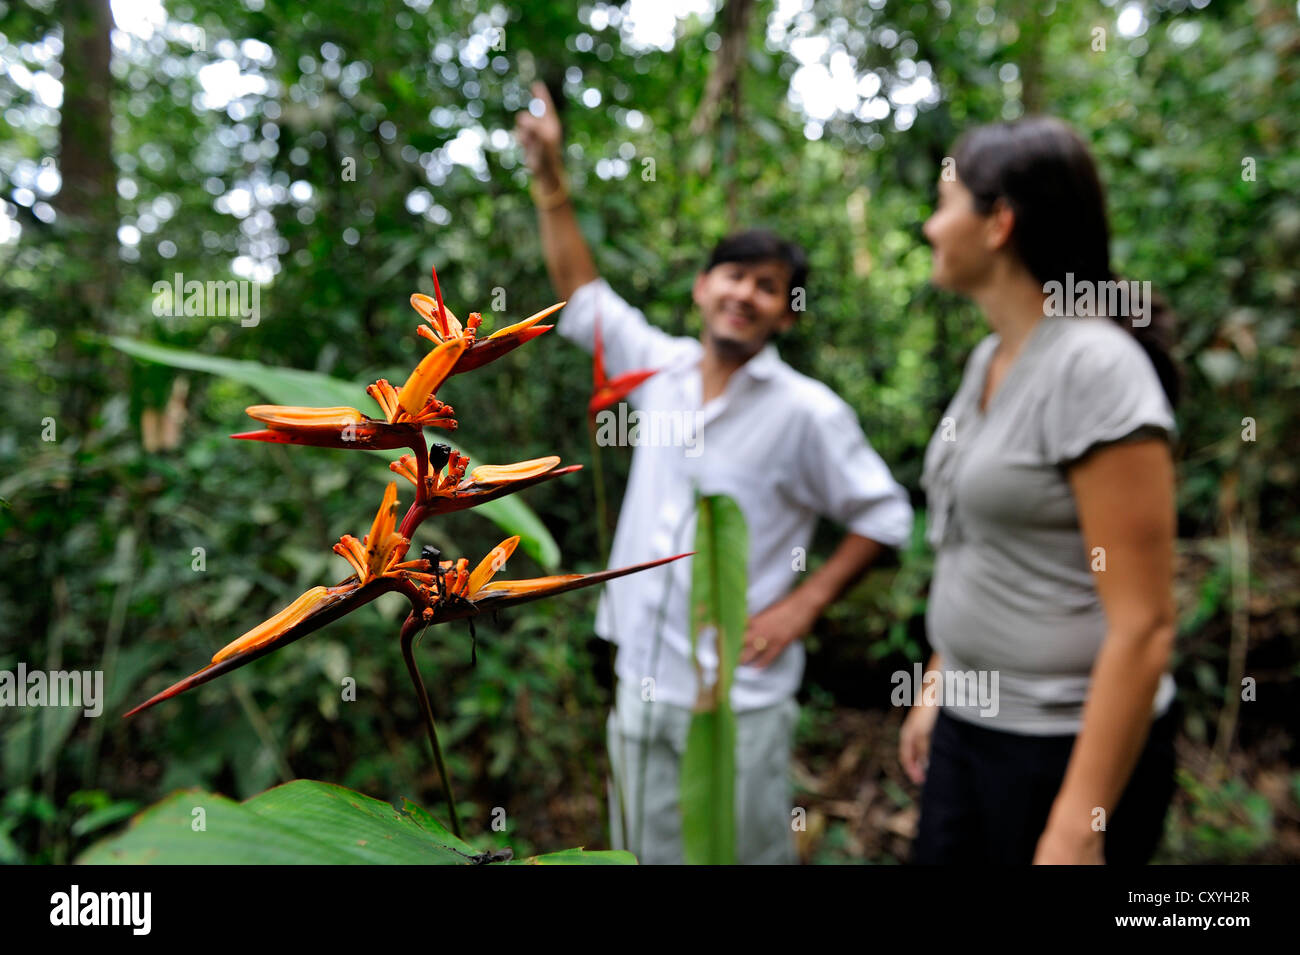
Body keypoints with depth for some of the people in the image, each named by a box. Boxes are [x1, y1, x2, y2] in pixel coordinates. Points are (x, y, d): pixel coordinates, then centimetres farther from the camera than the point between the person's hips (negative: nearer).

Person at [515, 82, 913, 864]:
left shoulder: (807, 411, -10)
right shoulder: (663, 369, 3)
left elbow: (886, 515, -3)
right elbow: (583, 297, 13)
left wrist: (802, 605, -9)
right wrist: (550, 177, 11)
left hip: (741, 696, -4)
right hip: (642, 681, 5)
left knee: (748, 854, 8)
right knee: (645, 852, 15)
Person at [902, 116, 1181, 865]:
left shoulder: (1095, 368, -19)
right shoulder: (989, 359, 5)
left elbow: (1144, 627, -21)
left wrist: (1078, 826, -20)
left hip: (1068, 748, -7)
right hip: (971, 724, 7)